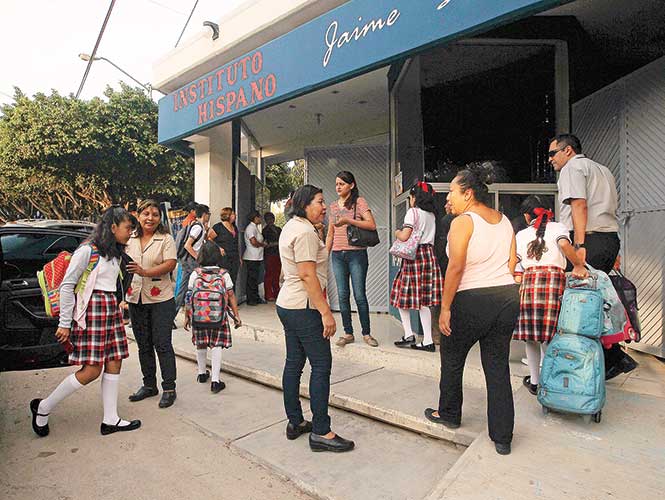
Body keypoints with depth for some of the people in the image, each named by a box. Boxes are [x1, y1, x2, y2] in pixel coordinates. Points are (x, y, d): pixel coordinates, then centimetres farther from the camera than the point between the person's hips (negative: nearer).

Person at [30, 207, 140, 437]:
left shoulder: (114, 253, 13)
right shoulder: (87, 251, -11)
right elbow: (66, 286, -11)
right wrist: (65, 323, -11)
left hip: (111, 308, 8)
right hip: (91, 309, -8)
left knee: (114, 363, 5)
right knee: (92, 370, -6)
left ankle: (110, 420, 13)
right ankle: (43, 408, 15)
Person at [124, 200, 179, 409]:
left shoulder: (166, 239, -5)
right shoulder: (129, 239, 8)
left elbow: (170, 264, -15)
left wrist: (145, 272, -26)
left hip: (160, 299, -5)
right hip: (135, 298, 5)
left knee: (162, 344, -2)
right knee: (143, 345, 14)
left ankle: (169, 389, 8)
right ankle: (149, 385, 28)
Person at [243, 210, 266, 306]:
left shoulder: (255, 227, 18)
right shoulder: (250, 228, -14)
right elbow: (254, 242, -21)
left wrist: (262, 243, 6)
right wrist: (263, 244, -6)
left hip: (257, 257, 10)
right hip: (252, 258, -10)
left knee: (255, 278, 14)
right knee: (252, 279, -4)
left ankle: (256, 298, 21)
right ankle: (251, 300, 2)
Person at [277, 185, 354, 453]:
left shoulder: (291, 227, 15)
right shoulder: (305, 232, -16)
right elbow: (307, 275, -23)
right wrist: (326, 312, -21)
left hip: (287, 305, 10)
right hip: (304, 308, -10)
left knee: (294, 363, 14)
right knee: (321, 366, -4)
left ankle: (295, 422, 25)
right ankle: (320, 433, 3)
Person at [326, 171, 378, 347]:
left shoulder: (359, 202, -2)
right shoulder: (333, 206, 14)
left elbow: (372, 225, -14)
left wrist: (348, 221, -22)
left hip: (356, 254, -5)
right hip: (338, 255, 5)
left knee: (360, 295, -2)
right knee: (342, 295, 5)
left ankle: (366, 333, 11)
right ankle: (348, 333, 14)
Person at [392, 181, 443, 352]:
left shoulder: (413, 212, -7)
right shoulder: (432, 214, 15)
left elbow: (404, 236, -16)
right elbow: (432, 238, 16)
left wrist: (397, 232, 5)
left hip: (414, 256, -7)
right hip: (429, 255, 7)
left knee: (402, 294, 7)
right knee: (424, 299, 7)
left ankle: (409, 334, 6)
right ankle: (428, 341, 7)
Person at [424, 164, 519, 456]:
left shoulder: (463, 222, -14)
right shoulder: (504, 221, 10)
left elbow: (455, 268, -19)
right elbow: (512, 264, 11)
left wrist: (445, 307, -14)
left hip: (472, 302, -7)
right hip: (508, 299, 7)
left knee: (452, 358, 16)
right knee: (498, 367, 12)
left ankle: (449, 414, 35)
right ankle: (502, 438, 19)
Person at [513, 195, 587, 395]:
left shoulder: (521, 234, 17)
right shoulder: (557, 227, 10)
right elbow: (564, 244, -12)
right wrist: (579, 266, -6)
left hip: (529, 281, 2)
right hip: (554, 279, -1)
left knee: (531, 337, 10)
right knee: (550, 337, 5)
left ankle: (535, 381, 21)